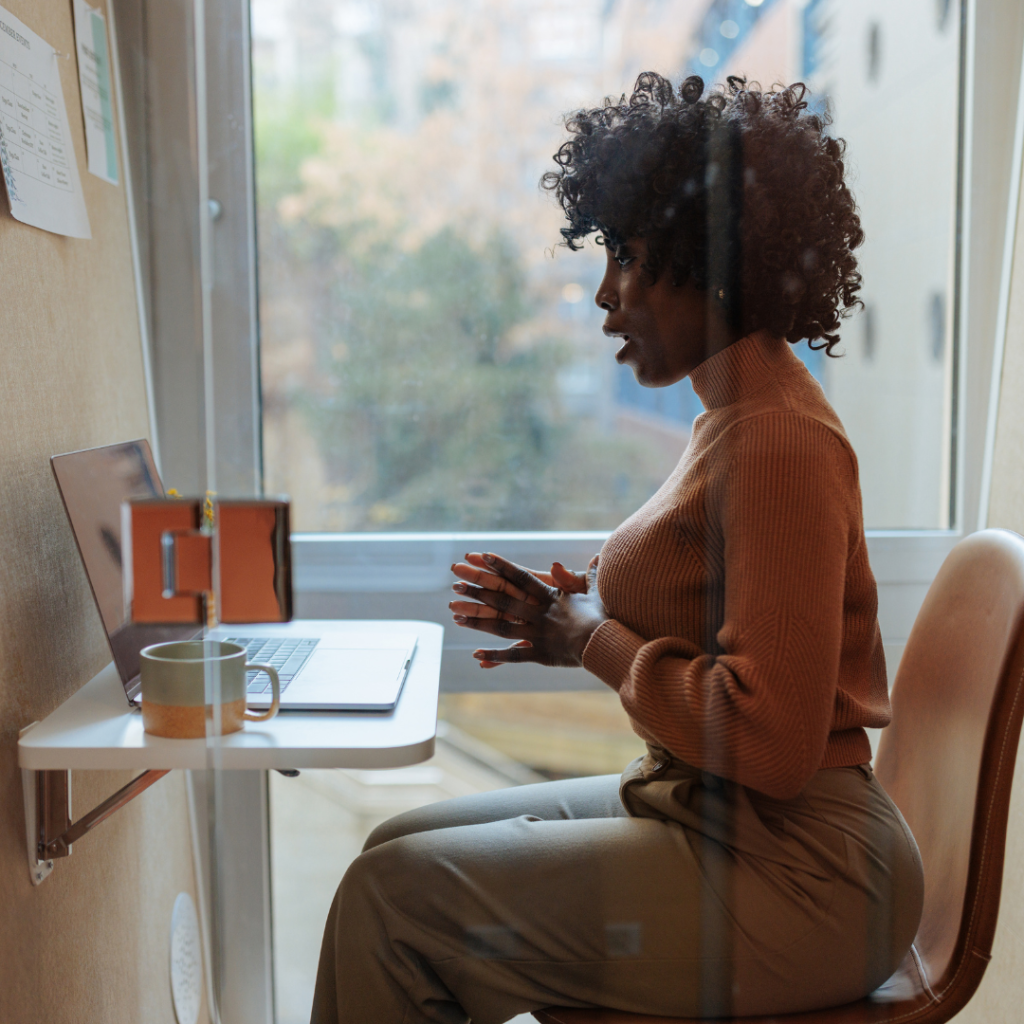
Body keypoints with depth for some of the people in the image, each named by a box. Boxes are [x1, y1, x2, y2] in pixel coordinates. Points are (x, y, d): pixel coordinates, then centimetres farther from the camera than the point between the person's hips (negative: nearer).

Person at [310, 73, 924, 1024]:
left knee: (392, 896, -10)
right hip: (703, 817, 10)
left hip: (789, 871, -9)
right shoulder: (736, 414, 10)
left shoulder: (779, 442, -22)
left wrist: (599, 641, -14)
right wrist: (574, 616, 4)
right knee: (399, 846, 9)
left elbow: (772, 741, -27)